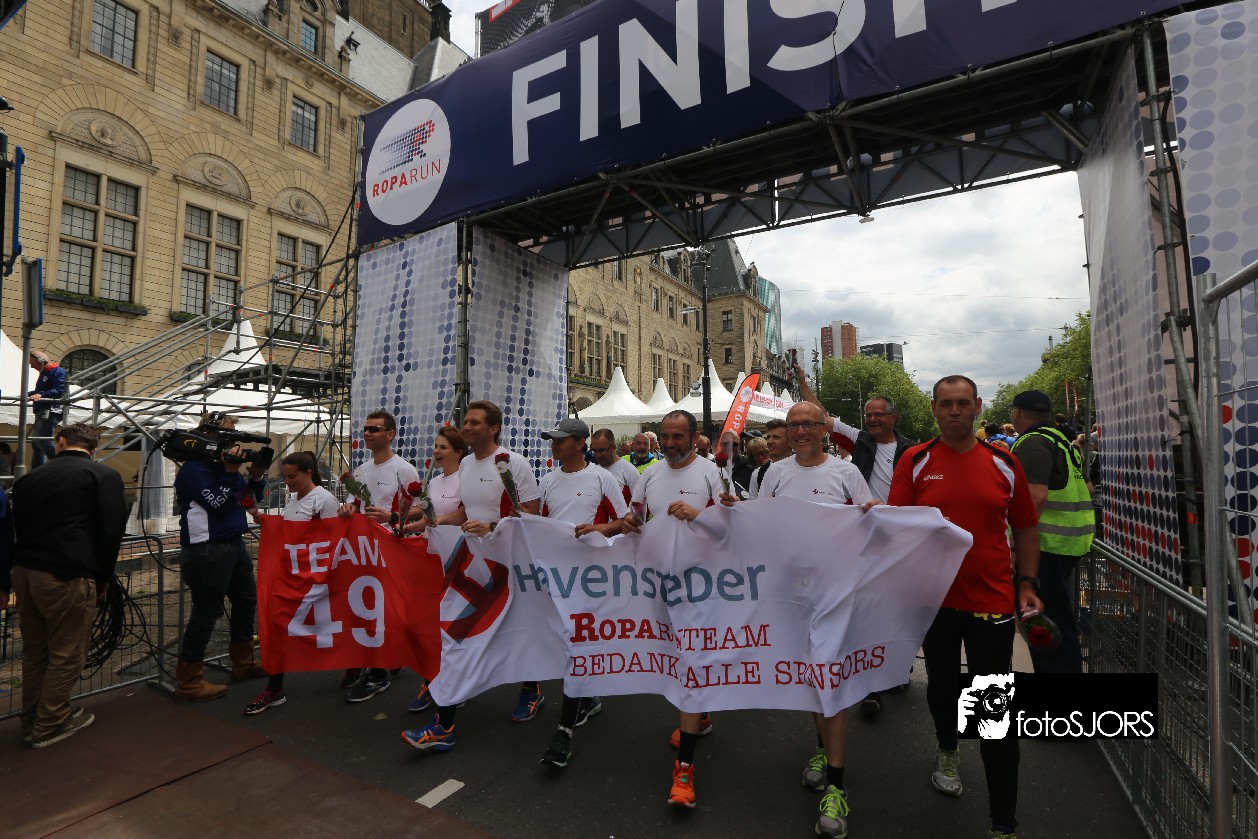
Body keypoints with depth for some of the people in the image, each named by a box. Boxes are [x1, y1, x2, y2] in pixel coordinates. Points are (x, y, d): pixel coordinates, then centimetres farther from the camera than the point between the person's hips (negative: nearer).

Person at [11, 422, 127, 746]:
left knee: (34, 651, 19)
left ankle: (31, 720, 30)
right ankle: (50, 726, 13)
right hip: (67, 576, -6)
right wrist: (103, 577, 4)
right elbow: (111, 531, -8)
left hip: (24, 572, 7)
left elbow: (17, 528, 19)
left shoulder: (29, 478, 14)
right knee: (67, 654, 6)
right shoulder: (104, 476, -4)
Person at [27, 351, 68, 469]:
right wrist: (27, 395, 18)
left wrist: (41, 394, -34)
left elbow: (59, 391, -23)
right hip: (42, 412, 11)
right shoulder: (43, 373, 20)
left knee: (42, 440, -18)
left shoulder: (58, 372, -11)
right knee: (35, 442, 13)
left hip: (52, 411, -11)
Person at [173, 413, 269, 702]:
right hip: (207, 550, -9)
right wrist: (230, 471, -20)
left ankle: (243, 663, 33)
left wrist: (256, 475, -5)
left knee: (247, 601, 18)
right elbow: (216, 503, -20)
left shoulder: (223, 462, 11)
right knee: (206, 613, -3)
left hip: (234, 545, 9)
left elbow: (252, 497, 13)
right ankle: (188, 682, 10)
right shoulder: (193, 468, -12)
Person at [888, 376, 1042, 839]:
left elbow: (1025, 527, 9)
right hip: (933, 598, 0)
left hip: (991, 601, 0)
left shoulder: (1004, 463, 1)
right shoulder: (915, 461, -4)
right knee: (941, 685, 21)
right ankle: (947, 749, 52)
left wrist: (1026, 584, 2)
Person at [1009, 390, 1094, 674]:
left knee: (1047, 621, -3)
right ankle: (1068, 667, 33)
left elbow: (1036, 496, -25)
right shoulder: (1059, 439, 17)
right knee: (1060, 617, 21)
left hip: (1046, 542, -10)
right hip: (1069, 541, 10)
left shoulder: (1032, 443, -15)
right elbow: (1087, 488, 24)